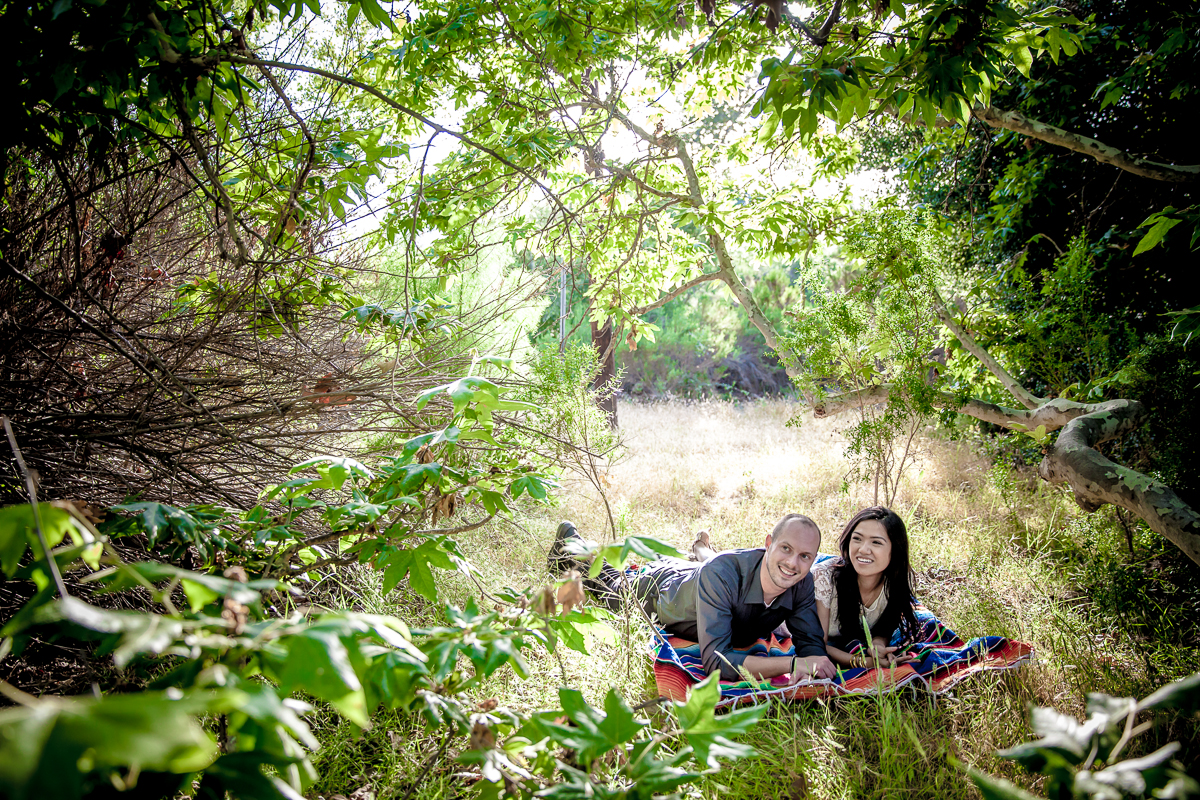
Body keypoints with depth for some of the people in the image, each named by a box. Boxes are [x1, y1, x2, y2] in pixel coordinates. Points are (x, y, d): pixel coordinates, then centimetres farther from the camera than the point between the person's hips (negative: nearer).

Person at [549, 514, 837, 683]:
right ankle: (570, 542, 55)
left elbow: (812, 644, -30)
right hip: (656, 587, -2)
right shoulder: (720, 573, -51)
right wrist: (793, 663, -61)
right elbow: (715, 660, -54)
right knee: (612, 590, 32)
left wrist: (810, 670, -55)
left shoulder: (802, 583, -36)